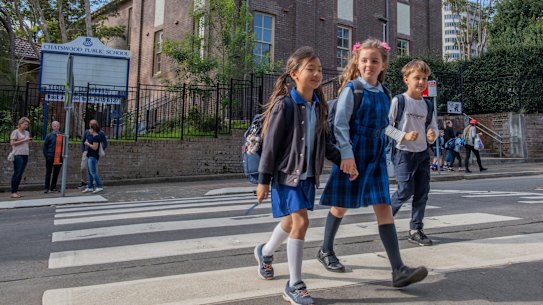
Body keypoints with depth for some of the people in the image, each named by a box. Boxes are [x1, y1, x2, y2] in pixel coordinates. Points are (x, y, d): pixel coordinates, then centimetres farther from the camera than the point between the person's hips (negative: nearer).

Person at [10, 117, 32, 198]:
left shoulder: (27, 133, 18)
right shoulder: (15, 132, -2)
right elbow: (12, 143, -8)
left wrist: (30, 141, 4)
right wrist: (23, 140, -13)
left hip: (25, 155, 6)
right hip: (18, 155, -6)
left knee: (20, 174, 7)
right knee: (17, 173, -7)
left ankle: (16, 191, 12)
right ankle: (13, 192, -4)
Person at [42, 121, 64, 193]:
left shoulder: (62, 135, 2)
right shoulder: (49, 136, -1)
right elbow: (44, 146, 3)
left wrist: (62, 155, 1)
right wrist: (46, 155, -4)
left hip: (59, 158, 2)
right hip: (50, 157, -2)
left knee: (56, 173, 8)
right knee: (48, 173, 3)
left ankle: (53, 187, 18)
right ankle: (46, 188, 8)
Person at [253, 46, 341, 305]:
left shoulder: (319, 106, 6)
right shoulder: (284, 105, -14)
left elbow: (324, 142, 15)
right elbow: (270, 144, -13)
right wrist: (264, 179, -12)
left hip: (308, 175, 7)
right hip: (287, 174, -7)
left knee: (291, 221, 18)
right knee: (301, 222, -13)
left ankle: (265, 252, 48)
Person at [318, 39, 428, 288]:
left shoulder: (383, 93, 10)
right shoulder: (351, 89, -8)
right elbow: (340, 124, -15)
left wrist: (380, 152, 18)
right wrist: (346, 155, -24)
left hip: (375, 157, 5)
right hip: (351, 156, -5)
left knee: (384, 207, -3)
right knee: (341, 206, 9)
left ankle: (398, 270, -2)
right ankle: (326, 251, 32)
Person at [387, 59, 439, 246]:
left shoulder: (427, 104, 9)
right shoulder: (398, 101, -8)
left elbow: (433, 126, 13)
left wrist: (432, 135, -9)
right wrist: (404, 136, -20)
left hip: (423, 153, 6)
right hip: (404, 153, -6)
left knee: (422, 192, 6)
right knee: (405, 191, -7)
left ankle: (415, 230, 17)